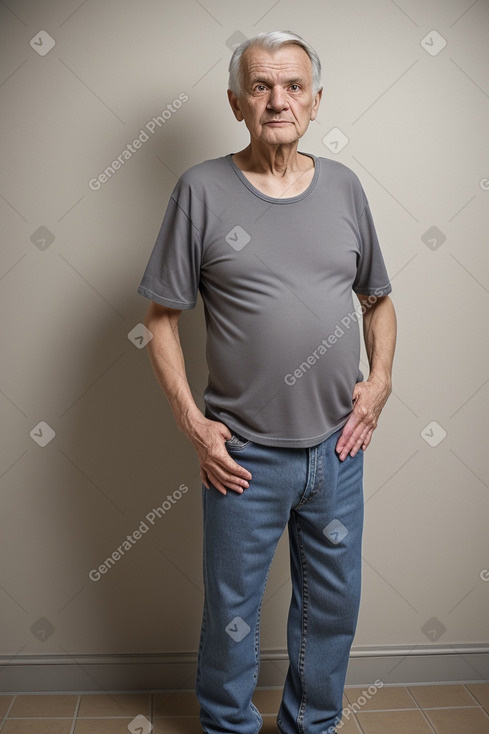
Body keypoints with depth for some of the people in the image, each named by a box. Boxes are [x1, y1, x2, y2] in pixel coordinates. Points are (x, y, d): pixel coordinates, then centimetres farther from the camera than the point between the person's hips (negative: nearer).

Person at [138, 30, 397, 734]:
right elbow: (161, 319, -4)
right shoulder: (203, 189, -6)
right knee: (232, 614, 15)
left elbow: (378, 299, 14)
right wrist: (193, 422, -10)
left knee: (333, 605, 19)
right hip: (244, 453, -3)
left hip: (338, 446, 4)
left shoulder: (343, 185, 5)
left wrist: (381, 379, 0)